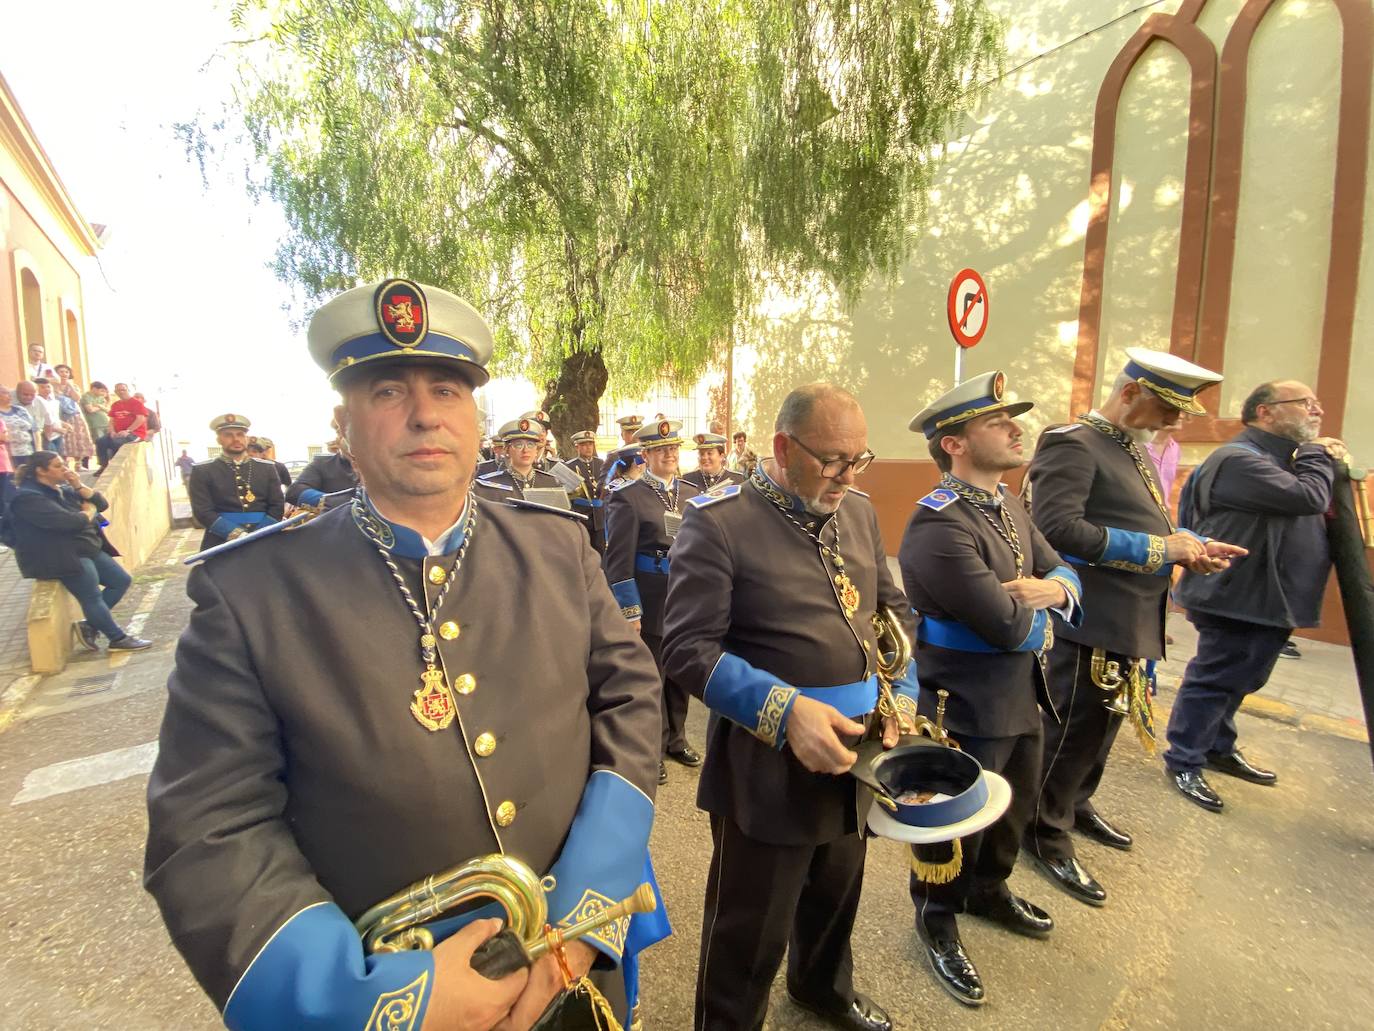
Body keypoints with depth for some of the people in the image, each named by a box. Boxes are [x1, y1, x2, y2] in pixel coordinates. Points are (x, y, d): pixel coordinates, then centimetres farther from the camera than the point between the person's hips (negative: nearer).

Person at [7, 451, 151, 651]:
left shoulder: (63, 489, 11)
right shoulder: (29, 497, -16)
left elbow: (102, 504, 7)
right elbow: (69, 522, -25)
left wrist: (79, 486, -7)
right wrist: (89, 512, -4)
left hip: (88, 549, 9)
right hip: (63, 557, -9)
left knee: (123, 580, 6)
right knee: (93, 597, -9)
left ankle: (89, 625, 14)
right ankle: (118, 639, 2)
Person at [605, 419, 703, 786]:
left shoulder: (693, 494, 8)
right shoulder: (628, 497, -8)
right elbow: (618, 559, -10)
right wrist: (629, 611, -12)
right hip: (649, 603, -5)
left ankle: (676, 738, 38)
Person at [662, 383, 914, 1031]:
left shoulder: (858, 512, 5)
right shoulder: (718, 520, -17)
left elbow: (893, 610, 14)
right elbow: (688, 647, -20)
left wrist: (903, 696, 0)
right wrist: (785, 711, -29)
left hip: (855, 751, 7)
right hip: (768, 765, -6)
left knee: (836, 897, 29)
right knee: (750, 934, 13)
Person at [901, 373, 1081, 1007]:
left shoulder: (1008, 507, 6)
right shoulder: (939, 526, -27)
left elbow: (1065, 573, 8)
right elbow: (1006, 625, -28)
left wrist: (1051, 587, -16)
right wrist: (1036, 601, -6)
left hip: (1021, 694, 9)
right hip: (969, 706, -9)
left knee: (1016, 803, 26)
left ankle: (988, 888, 53)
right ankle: (938, 922, 37)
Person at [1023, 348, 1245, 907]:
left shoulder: (1133, 449, 15)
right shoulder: (1071, 443, -17)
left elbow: (1141, 525, 20)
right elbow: (1057, 527, -28)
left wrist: (1192, 545, 0)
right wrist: (1159, 548, -23)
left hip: (1132, 623, 10)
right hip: (1090, 624, -10)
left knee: (1103, 724, 23)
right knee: (1073, 731, 3)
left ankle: (1075, 805, 43)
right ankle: (1045, 832, 22)